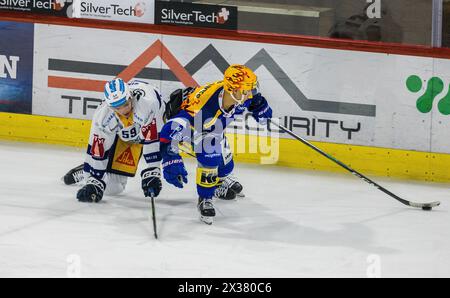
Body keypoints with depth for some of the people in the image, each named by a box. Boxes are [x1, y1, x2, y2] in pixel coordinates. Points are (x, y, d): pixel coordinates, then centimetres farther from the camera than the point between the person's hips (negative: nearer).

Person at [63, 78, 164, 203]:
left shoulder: (146, 101, -45)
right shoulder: (102, 117, -34)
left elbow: (152, 141, -43)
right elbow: (96, 153, -26)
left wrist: (152, 173, -45)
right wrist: (94, 183, -27)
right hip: (123, 134, 1)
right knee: (112, 186, 0)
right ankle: (85, 172, 28)